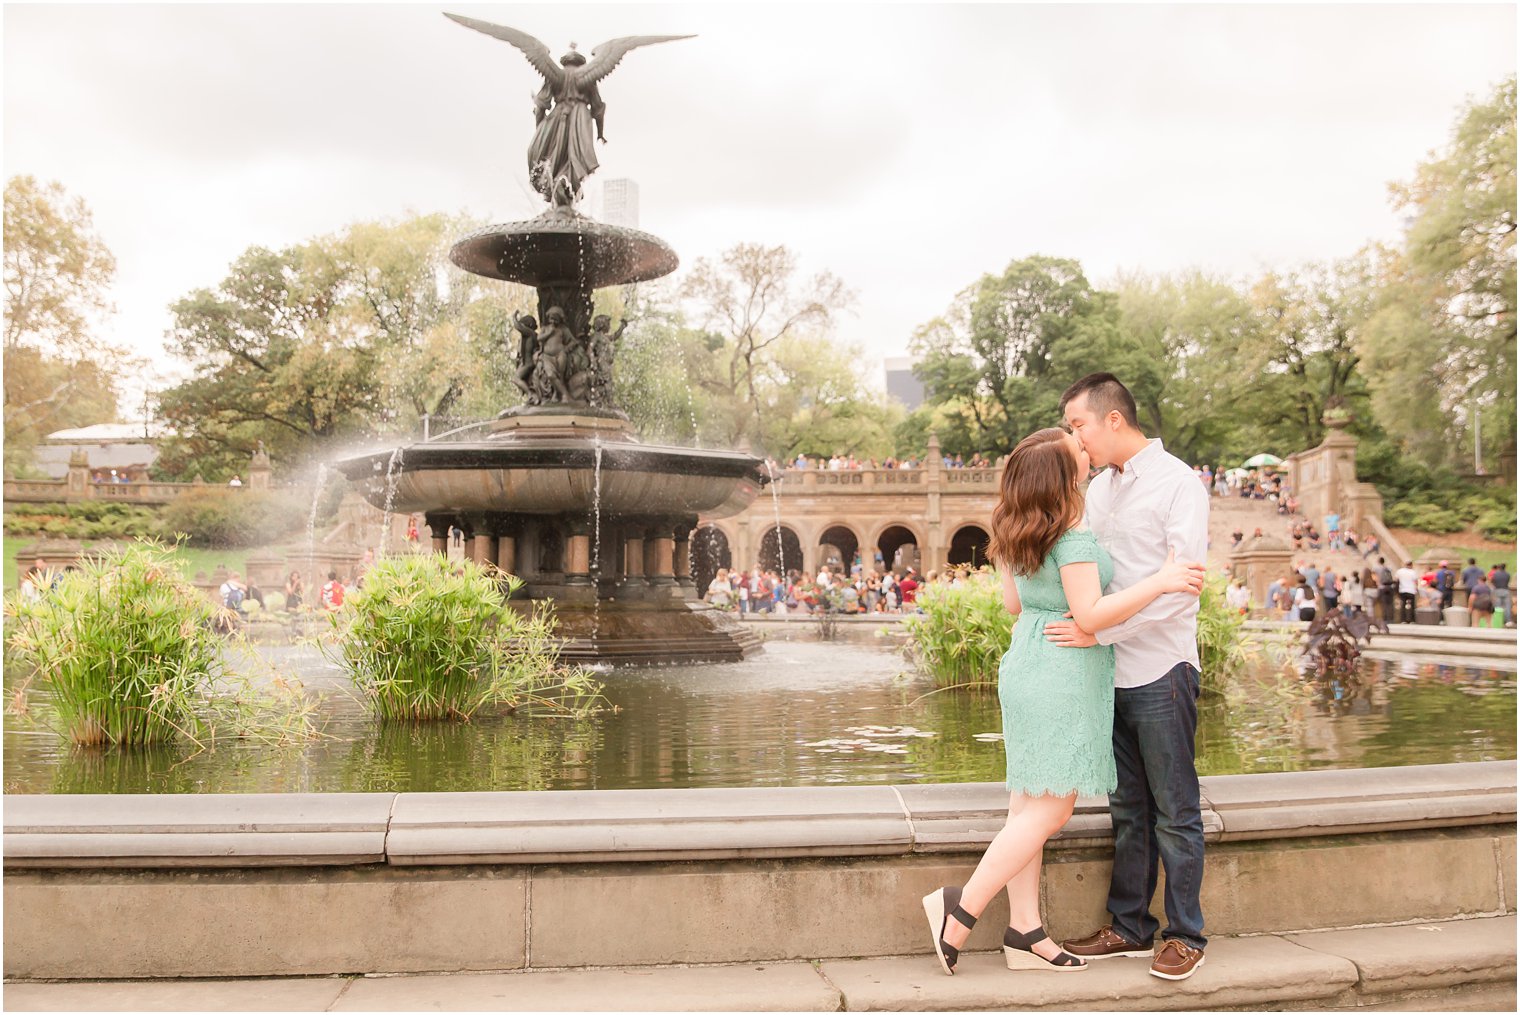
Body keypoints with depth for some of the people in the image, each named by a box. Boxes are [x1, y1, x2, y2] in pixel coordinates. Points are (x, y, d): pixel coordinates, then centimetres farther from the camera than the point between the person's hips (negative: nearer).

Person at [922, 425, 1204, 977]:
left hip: (1024, 668, 9)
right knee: (1050, 810, -2)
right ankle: (960, 907, -1)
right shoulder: (1073, 537, -18)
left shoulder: (1016, 536, 8)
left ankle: (1024, 933, 15)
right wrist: (1158, 582, -21)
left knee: (1028, 806, 9)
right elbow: (1090, 616, -22)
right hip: (1063, 680, -9)